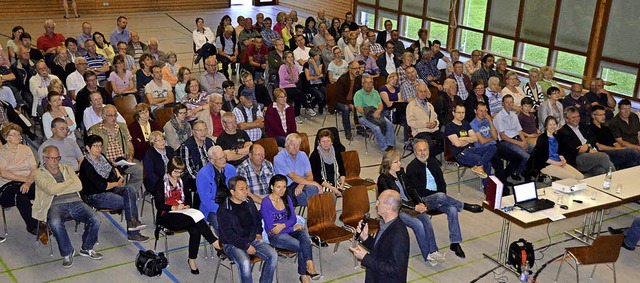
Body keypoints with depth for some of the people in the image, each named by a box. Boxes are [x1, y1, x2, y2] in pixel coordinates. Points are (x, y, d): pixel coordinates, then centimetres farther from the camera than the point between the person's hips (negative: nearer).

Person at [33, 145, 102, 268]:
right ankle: (67, 252, -13)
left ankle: (87, 248, 2)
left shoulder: (67, 168, 21)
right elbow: (50, 189, -10)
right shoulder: (39, 173, 9)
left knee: (95, 219, -22)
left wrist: (58, 189, -3)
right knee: (55, 223, -37)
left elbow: (79, 186, 4)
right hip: (55, 205, -3)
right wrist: (70, 181, 2)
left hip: (75, 202, 3)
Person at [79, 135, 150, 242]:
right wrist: (117, 184, -6)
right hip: (95, 196, -7)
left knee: (130, 190, -22)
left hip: (109, 189, 7)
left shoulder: (101, 157, 8)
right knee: (127, 202, -23)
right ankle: (133, 233, -16)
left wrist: (119, 176, 8)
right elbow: (101, 186, -20)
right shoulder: (86, 165, -17)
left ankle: (132, 221, -32)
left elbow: (112, 167, 29)